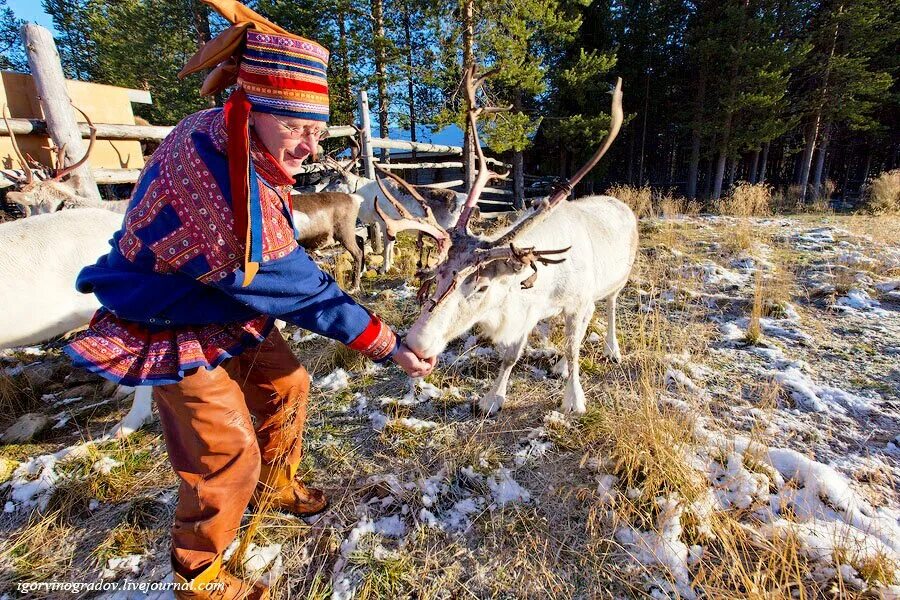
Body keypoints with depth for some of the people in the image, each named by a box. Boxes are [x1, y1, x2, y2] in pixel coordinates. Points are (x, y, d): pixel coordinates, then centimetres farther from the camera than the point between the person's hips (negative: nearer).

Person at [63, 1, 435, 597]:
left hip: (234, 310, 9)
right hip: (177, 333, -9)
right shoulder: (215, 183, -35)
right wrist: (386, 343, -24)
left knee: (287, 386, 17)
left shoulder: (220, 137, -7)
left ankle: (274, 487, 44)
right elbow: (301, 289, -31)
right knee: (228, 453, -1)